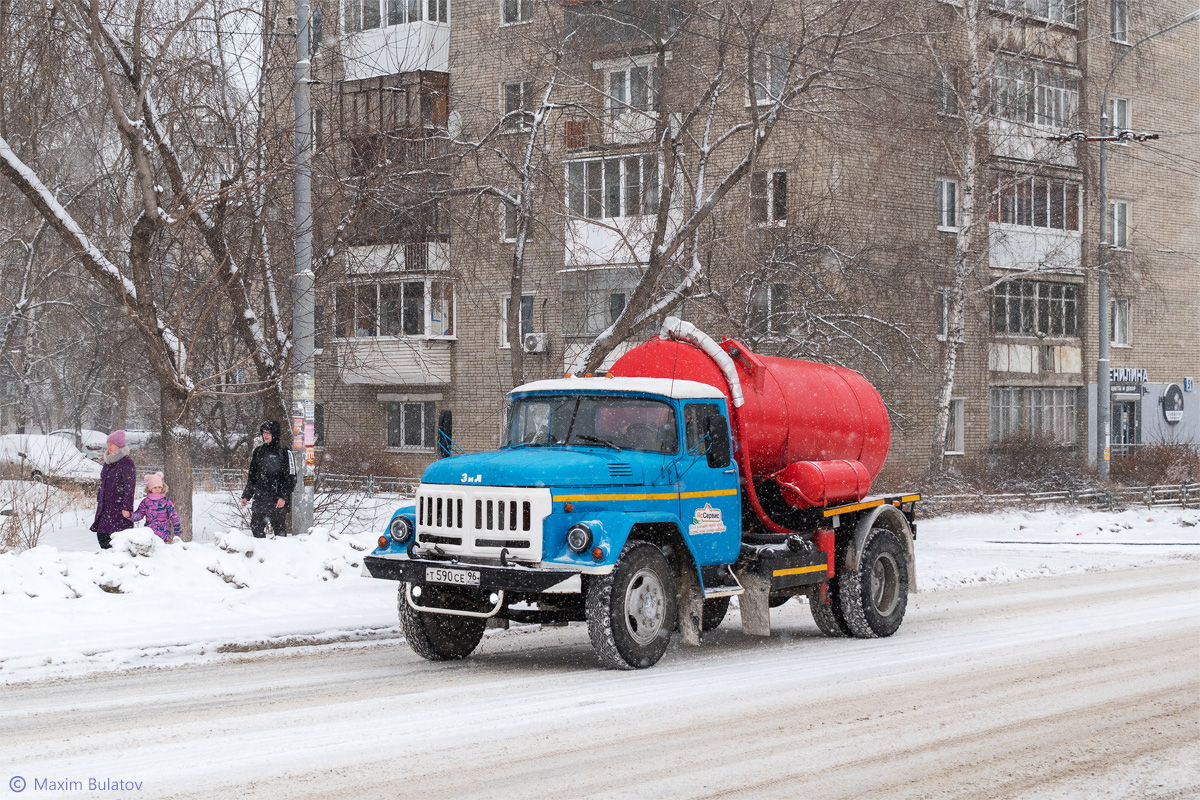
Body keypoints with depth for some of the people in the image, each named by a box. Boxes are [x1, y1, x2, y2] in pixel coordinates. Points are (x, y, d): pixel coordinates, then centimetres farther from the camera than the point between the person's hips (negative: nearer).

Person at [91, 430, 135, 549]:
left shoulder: (127, 463, -9)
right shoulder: (108, 462, 16)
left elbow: (129, 487, -12)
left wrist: (126, 508, -16)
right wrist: (99, 499, 19)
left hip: (118, 506, -8)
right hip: (104, 506, 8)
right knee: (101, 535, 4)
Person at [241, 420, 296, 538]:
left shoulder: (284, 452, -3)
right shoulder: (258, 451, 12)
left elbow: (290, 477, -5)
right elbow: (252, 476, 19)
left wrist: (284, 497, -14)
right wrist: (246, 495, 12)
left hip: (278, 501, -5)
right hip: (259, 499, 5)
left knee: (279, 529, -2)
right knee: (256, 528, 4)